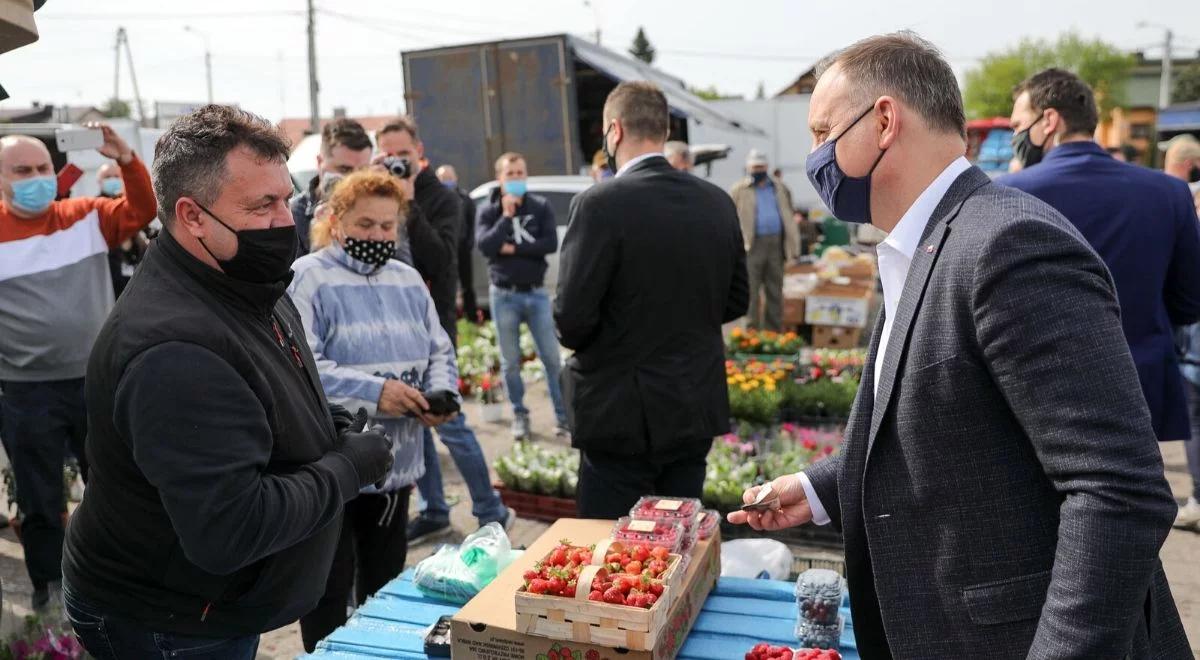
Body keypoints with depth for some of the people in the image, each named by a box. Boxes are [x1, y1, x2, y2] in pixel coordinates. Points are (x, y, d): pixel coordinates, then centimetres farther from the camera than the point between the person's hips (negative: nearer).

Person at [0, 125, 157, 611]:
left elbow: (142, 210, -7)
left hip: (97, 381, 2)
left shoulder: (87, 216, 1)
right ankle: (49, 591, 29)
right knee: (39, 501, 13)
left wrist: (125, 159, -20)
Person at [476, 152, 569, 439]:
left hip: (536, 293, 0)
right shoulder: (488, 210, 1)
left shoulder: (541, 207, 1)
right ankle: (519, 415, 21)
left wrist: (514, 248, -12)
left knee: (552, 357, 0)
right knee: (510, 361, 8)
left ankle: (564, 416, 9)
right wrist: (506, 215, -16)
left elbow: (551, 243, -11)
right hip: (504, 295, 0)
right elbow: (484, 245, -14)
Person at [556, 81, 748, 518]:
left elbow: (571, 317, -18)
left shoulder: (600, 204, -16)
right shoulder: (717, 202, 2)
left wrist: (578, 342, 4)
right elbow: (736, 301, 9)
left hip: (623, 416, -6)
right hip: (697, 413, 6)